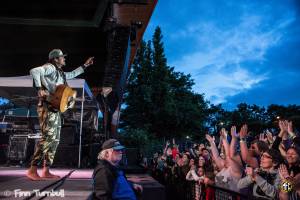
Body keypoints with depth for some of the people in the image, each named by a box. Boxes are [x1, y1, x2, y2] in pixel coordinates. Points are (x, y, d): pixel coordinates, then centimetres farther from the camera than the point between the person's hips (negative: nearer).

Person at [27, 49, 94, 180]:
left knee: (55, 139, 7)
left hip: (55, 108, 10)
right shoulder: (51, 67, -5)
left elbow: (72, 74, 40)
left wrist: (85, 65, 41)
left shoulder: (60, 73, 23)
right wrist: (39, 89, -24)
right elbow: (34, 71, -21)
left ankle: (46, 171, 11)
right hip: (47, 107, -10)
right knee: (48, 137, -17)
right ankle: (32, 169, -13)